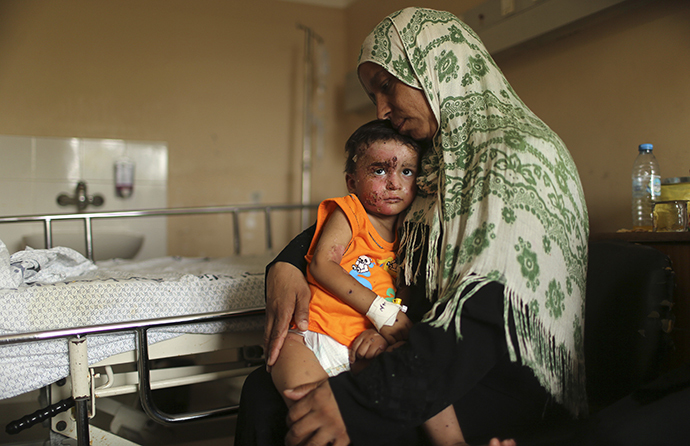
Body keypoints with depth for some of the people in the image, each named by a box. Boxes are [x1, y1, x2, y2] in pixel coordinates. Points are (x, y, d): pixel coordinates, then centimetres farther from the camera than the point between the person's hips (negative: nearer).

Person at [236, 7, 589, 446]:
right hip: (426, 350, 8)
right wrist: (286, 264, -4)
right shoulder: (433, 164, 12)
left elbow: (495, 314, -26)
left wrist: (361, 397, -34)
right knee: (262, 391, -6)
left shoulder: (522, 155, -15)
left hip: (505, 377, -7)